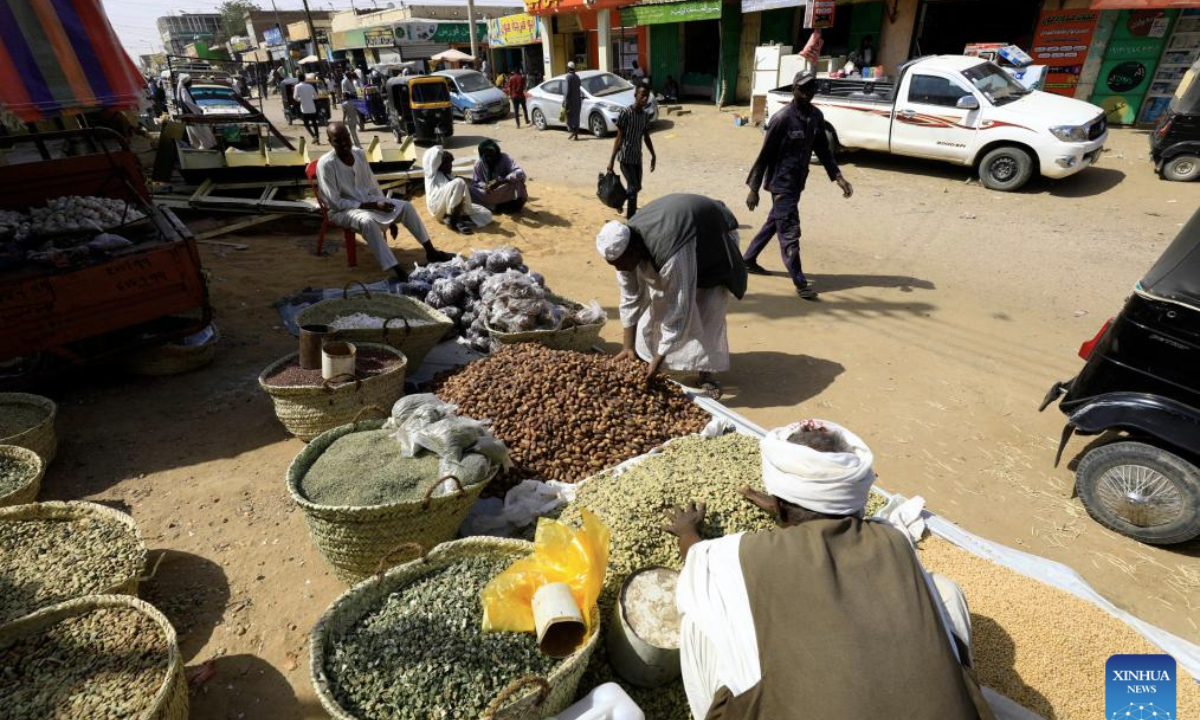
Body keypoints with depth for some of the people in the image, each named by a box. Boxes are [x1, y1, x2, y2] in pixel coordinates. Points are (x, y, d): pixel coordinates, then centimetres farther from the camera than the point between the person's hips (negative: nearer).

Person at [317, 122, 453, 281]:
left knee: (406, 206, -10)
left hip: (368, 199, 7)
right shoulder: (326, 164, -19)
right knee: (368, 221, -39)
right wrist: (373, 206, -24)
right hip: (341, 210, -6)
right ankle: (396, 270, -43)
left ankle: (430, 251, -5)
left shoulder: (359, 153, 0)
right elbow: (335, 202, -21)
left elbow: (373, 185, 7)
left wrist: (390, 217, 3)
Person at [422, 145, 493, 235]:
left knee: (486, 214, -5)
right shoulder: (432, 173, 10)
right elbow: (434, 153, -5)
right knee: (458, 183, -28)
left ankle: (457, 220, -24)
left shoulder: (450, 175, 29)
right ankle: (451, 219, -25)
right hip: (438, 208, -7)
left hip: (455, 209, 7)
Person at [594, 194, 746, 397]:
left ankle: (706, 371, -5)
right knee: (656, 299, -1)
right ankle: (646, 358, 14)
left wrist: (658, 359, -34)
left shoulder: (671, 256, -48)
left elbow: (680, 311, -40)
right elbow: (630, 298, -15)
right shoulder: (624, 246, -25)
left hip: (715, 234, -6)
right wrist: (628, 346, -12)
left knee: (708, 309, -17)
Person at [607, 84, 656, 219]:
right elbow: (619, 137, -14)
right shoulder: (625, 112, -13)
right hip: (625, 157, -7)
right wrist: (612, 159, -17)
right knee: (634, 187, -12)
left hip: (637, 157, 7)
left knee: (635, 187, 10)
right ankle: (631, 219, -3)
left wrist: (653, 156, 17)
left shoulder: (646, 115, 7)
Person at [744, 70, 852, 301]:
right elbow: (765, 155, -14)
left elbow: (822, 149, 11)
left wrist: (838, 177, 0)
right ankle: (800, 282, 0)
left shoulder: (816, 116, 5)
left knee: (774, 223, 19)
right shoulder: (782, 119, -17)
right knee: (790, 232, -5)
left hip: (797, 182, 8)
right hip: (781, 184, -8)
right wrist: (754, 189, -14)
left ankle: (748, 259, 36)